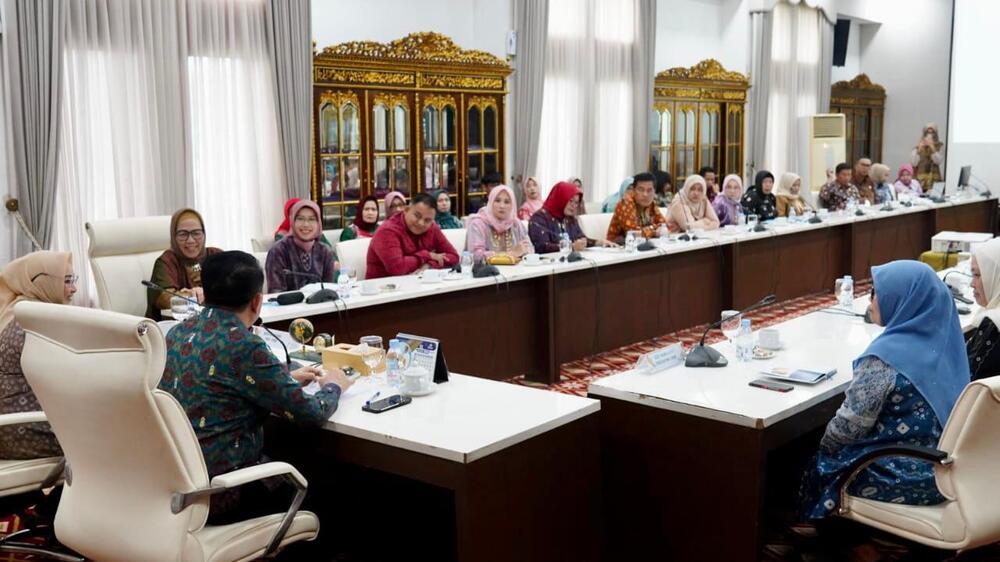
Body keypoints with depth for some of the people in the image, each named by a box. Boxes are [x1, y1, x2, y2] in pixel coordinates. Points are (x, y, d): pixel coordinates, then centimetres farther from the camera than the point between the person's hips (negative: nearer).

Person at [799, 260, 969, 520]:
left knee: (814, 462, 15)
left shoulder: (886, 356, -25)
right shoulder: (942, 337, -1)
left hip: (904, 478, -7)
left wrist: (824, 444, 2)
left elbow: (849, 427, -18)